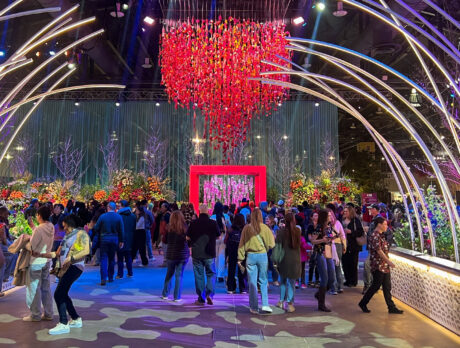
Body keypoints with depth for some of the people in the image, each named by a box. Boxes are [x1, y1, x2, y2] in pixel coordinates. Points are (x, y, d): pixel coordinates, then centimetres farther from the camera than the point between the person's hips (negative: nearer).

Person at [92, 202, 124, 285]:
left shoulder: (102, 216, -7)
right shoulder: (119, 217, -3)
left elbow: (96, 228, -2)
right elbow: (121, 230, 0)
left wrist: (100, 234, 17)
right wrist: (121, 241, 8)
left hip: (104, 239, -2)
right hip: (114, 239, 2)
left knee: (104, 258, 1)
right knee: (112, 259, 13)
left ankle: (103, 278, -10)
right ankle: (110, 277, 19)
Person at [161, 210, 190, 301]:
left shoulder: (169, 228, -9)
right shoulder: (185, 228, -10)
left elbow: (164, 241, 0)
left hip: (171, 255, 1)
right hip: (183, 255, -1)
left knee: (169, 274, 18)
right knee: (179, 275, 8)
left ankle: (165, 294, 27)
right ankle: (177, 297, 10)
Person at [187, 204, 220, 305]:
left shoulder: (193, 223, -7)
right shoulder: (213, 223, -9)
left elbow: (188, 237, 2)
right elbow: (218, 236, 4)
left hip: (196, 253, 1)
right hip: (209, 253, 0)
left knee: (199, 275, 9)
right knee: (211, 274, 14)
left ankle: (201, 299, 13)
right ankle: (209, 293, -4)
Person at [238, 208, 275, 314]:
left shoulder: (247, 228, -2)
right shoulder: (265, 228, -6)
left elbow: (242, 244, 2)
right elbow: (271, 244, -3)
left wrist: (240, 258, 8)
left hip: (250, 256, 1)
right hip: (262, 256, -1)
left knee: (252, 282, 7)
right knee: (263, 281, 13)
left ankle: (254, 307, 13)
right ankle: (265, 304, 9)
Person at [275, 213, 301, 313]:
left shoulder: (281, 232, -10)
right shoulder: (298, 231, -4)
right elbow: (298, 244, 6)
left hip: (284, 259, -1)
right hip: (295, 259, 1)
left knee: (283, 281, 17)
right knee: (291, 282, 8)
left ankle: (281, 301, 23)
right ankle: (290, 303, 7)